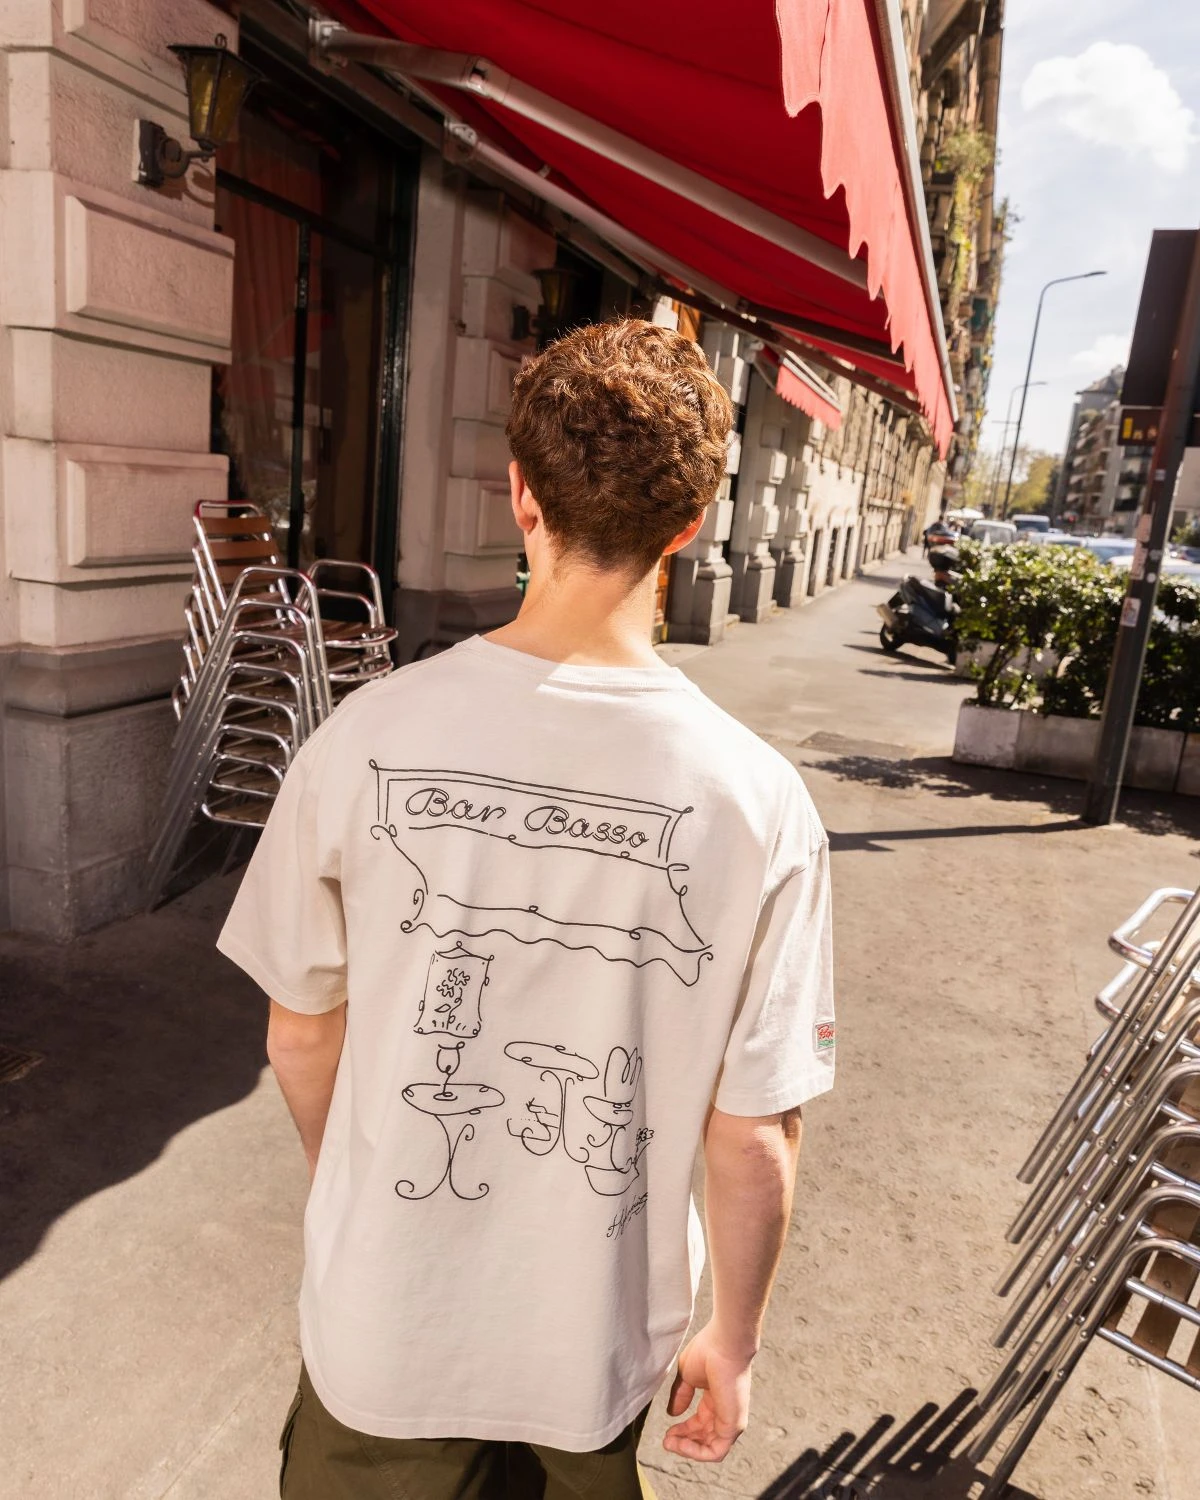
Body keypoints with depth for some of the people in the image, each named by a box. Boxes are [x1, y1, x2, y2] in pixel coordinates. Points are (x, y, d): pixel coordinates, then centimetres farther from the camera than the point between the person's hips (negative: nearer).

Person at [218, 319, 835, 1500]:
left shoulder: (368, 737, -20)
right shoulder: (757, 802, -23)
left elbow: (301, 1036, -7)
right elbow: (753, 1140, -14)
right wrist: (733, 1338, 5)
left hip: (385, 1326, 0)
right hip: (599, 1343, 1)